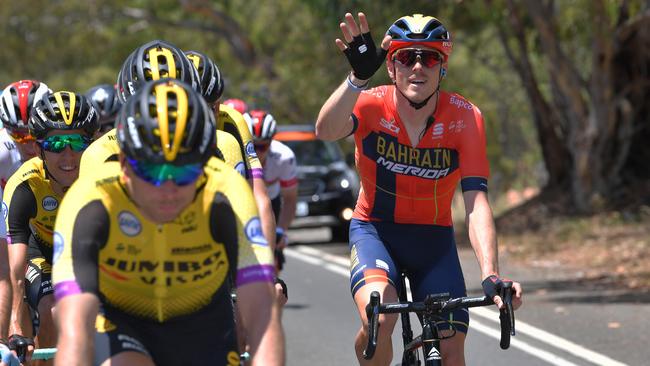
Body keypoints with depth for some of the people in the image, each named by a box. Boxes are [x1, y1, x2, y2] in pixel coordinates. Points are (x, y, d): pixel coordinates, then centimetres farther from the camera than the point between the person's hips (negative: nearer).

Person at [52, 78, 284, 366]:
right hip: (119, 319, -1)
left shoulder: (225, 197, -32)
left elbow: (262, 316, -39)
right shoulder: (90, 204, -34)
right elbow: (74, 331, -43)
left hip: (200, 323, 2)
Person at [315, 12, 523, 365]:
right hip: (374, 229, -2)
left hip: (433, 237, 2)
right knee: (379, 318, -30)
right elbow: (326, 131, -41)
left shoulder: (464, 118, -18)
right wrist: (358, 77, -57)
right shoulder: (374, 105, -19)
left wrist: (491, 275, -38)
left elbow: (476, 202, -25)